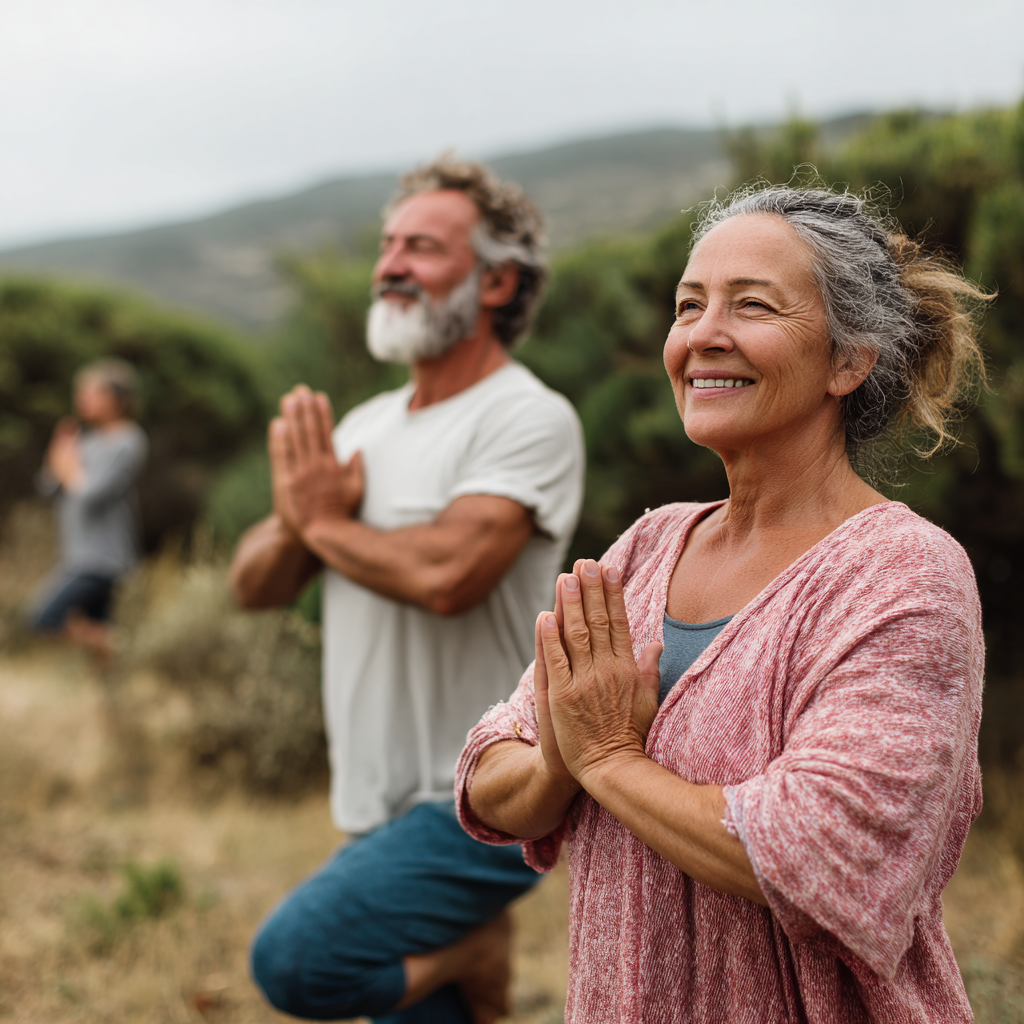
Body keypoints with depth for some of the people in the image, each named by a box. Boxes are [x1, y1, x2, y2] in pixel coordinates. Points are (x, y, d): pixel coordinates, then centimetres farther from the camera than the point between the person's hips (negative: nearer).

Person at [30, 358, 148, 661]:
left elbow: (92, 494, -21)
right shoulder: (86, 438, 13)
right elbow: (46, 486, 14)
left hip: (101, 557, -9)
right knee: (92, 631, 11)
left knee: (45, 619, -16)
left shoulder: (127, 443, -13)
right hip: (77, 555, 9)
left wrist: (70, 468, -3)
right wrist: (59, 451, -2)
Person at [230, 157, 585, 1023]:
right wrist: (296, 521, -12)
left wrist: (324, 521, -9)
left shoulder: (530, 421, -12)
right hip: (380, 806, 8)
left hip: (478, 808, -7)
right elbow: (254, 587, 11)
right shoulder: (364, 426, 11)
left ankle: (476, 953, 0)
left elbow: (446, 573, -27)